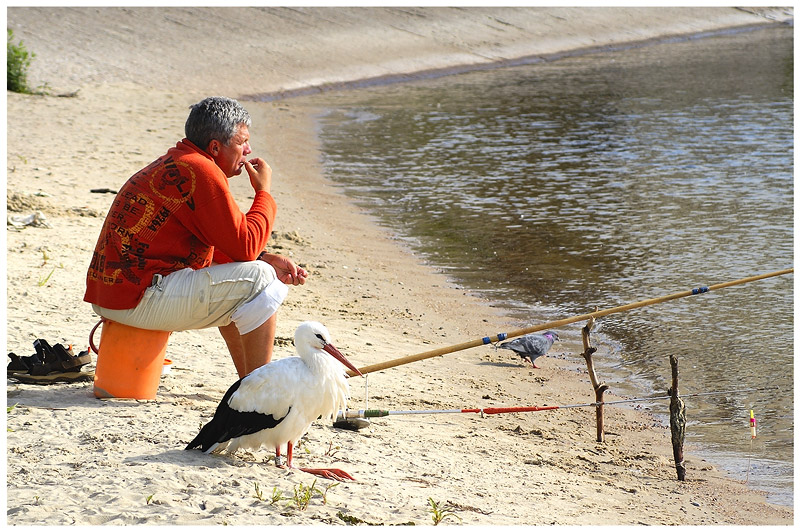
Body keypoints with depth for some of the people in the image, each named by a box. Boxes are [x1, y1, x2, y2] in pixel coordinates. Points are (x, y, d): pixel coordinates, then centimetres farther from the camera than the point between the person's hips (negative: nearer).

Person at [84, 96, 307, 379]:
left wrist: (266, 260, 10)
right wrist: (263, 192, 0)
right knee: (258, 279, -9)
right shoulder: (201, 171, -14)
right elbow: (245, 245, -15)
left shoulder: (172, 165, 19)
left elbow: (215, 248, 23)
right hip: (140, 299, -11)